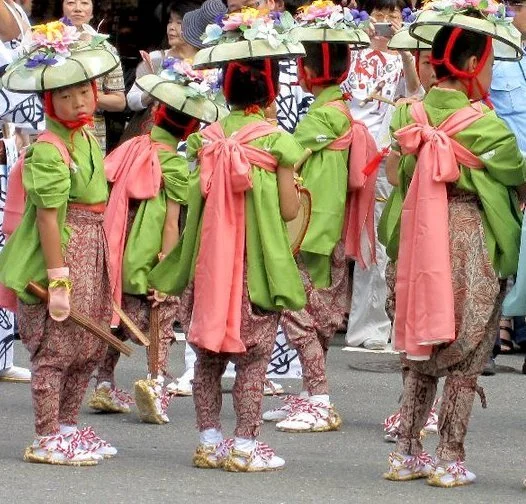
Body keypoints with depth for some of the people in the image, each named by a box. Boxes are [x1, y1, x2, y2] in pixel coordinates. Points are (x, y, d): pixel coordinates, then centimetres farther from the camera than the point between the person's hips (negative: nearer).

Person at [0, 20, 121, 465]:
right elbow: (49, 216, -20)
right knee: (56, 348, -2)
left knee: (89, 346, 15)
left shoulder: (88, 139, 10)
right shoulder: (48, 150, -17)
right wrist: (58, 279, -22)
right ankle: (47, 440, 6)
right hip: (62, 252, -9)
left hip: (92, 254, 9)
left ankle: (68, 427, 28)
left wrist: (103, 267, 20)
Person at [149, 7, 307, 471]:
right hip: (257, 264, -4)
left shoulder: (206, 138, 2)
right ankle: (246, 445, 2)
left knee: (208, 356, 11)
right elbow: (289, 210, -7)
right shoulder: (277, 142, -9)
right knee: (253, 358, 2)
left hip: (210, 261, 4)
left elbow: (197, 199, 3)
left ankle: (209, 439, 15)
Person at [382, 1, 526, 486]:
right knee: (466, 360, 4)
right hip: (473, 244, -5)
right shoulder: (484, 126, -14)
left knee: (424, 354, 15)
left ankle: (406, 452, 16)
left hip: (423, 243, 6)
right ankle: (450, 460, 5)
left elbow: (402, 178, 9)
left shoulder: (412, 116, 1)